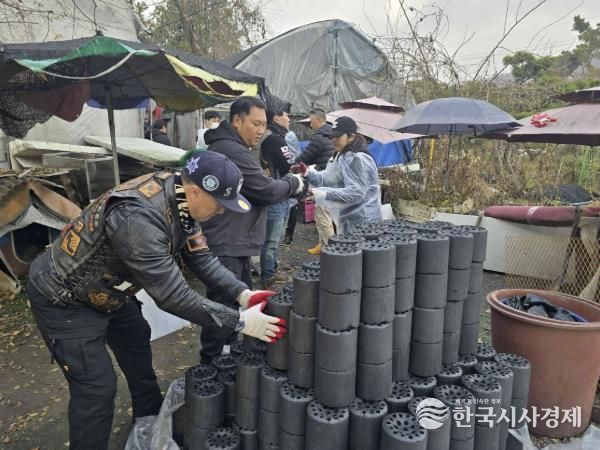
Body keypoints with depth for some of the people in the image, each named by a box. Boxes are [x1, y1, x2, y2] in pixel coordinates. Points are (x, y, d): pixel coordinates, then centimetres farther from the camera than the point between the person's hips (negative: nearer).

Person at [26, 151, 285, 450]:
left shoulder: (179, 199, -13)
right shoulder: (139, 217, -40)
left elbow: (200, 257, -7)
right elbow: (172, 294, -37)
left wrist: (243, 294, -19)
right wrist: (239, 321, -33)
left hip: (104, 288, 9)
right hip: (62, 298, -9)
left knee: (137, 343, 22)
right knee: (98, 387, -6)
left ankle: (152, 423, 44)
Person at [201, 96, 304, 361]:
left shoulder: (229, 147, 17)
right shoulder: (232, 151, -19)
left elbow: (254, 189, 18)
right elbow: (266, 190, -19)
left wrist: (290, 185, 4)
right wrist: (293, 183, -1)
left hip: (233, 243, 11)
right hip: (226, 246, -11)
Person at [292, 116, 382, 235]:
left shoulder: (357, 159, -21)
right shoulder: (341, 156, 14)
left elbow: (355, 193, -28)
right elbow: (327, 179, 12)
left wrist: (322, 194, -33)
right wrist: (308, 173, -4)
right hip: (349, 220, 11)